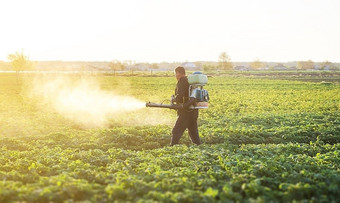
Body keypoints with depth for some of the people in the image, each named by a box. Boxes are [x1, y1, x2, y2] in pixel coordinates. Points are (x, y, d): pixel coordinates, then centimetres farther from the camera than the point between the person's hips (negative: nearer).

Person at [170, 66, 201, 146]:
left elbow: (180, 96, -20)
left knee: (176, 132, -5)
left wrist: (173, 99, -1)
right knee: (193, 132, 17)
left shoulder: (182, 81, -11)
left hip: (186, 111, -9)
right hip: (194, 111, 9)